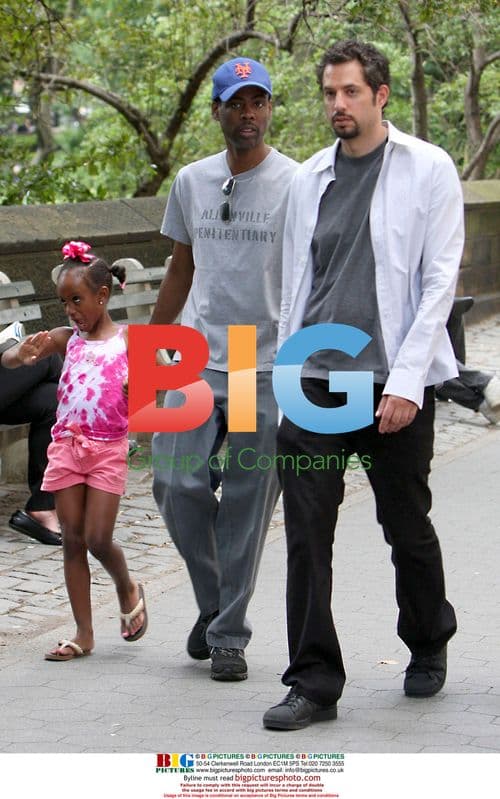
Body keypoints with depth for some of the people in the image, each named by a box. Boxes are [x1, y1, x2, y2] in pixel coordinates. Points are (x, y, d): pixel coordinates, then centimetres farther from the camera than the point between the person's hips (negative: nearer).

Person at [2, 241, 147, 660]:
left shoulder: (128, 338, -1)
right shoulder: (66, 339, 6)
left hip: (109, 449, -3)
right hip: (66, 446, 3)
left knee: (98, 539, -6)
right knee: (73, 540, 3)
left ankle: (128, 588, 27)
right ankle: (84, 634, 9)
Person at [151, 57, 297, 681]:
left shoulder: (293, 185, -3)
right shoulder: (192, 182, 11)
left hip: (268, 370, -3)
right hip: (197, 360, 3)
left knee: (247, 505, 1)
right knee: (176, 484, -6)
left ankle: (228, 633, 13)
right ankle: (213, 600, 19)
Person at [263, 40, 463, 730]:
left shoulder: (428, 170, -1)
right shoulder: (309, 179, 12)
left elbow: (439, 281, -5)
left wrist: (406, 381, -12)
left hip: (393, 381, -3)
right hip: (314, 381, 3)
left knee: (407, 527, 10)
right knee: (306, 532, -4)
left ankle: (429, 647, 34)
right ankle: (314, 684, 2)